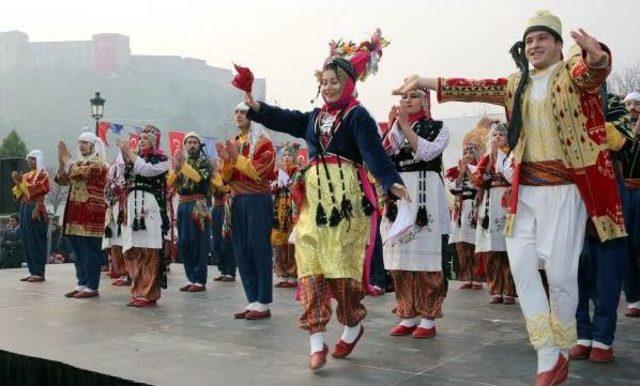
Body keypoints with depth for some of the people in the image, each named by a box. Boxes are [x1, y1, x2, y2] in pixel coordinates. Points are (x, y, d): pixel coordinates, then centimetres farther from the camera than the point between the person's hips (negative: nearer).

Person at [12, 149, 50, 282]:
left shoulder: (43, 174, -4)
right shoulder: (26, 175, 17)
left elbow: (37, 190, -16)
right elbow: (19, 194, 14)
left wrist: (22, 181, -14)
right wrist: (17, 182, -2)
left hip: (35, 210, -8)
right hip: (24, 209, 8)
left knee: (36, 241, -6)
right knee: (26, 242, 7)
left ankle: (40, 273, -2)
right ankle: (33, 272, 12)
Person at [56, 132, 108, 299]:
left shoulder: (97, 163, -7)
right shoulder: (79, 162, 18)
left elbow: (78, 174, -22)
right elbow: (61, 179, 14)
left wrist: (66, 158, -8)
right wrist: (60, 159, 1)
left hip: (91, 212, -8)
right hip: (76, 212, 9)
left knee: (90, 250, -6)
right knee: (78, 250, 10)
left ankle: (92, 287, -2)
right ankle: (82, 283, 17)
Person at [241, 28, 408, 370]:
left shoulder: (358, 116, -2)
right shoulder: (314, 118, 18)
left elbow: (374, 152, -15)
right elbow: (281, 119, 7)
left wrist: (391, 182, -32)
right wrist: (253, 104, -9)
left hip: (346, 197, -6)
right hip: (314, 197, 6)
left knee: (342, 265, -1)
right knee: (310, 267, -1)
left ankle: (353, 326, 25)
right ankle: (317, 342, 2)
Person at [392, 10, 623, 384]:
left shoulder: (575, 73, -2)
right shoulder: (517, 84, 15)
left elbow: (595, 70, -25)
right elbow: (474, 88, 12)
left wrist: (597, 55, -49)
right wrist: (424, 81, 6)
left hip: (564, 187, -5)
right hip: (525, 188, 5)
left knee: (561, 273, -5)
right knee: (521, 266, -3)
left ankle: (563, 351, 19)